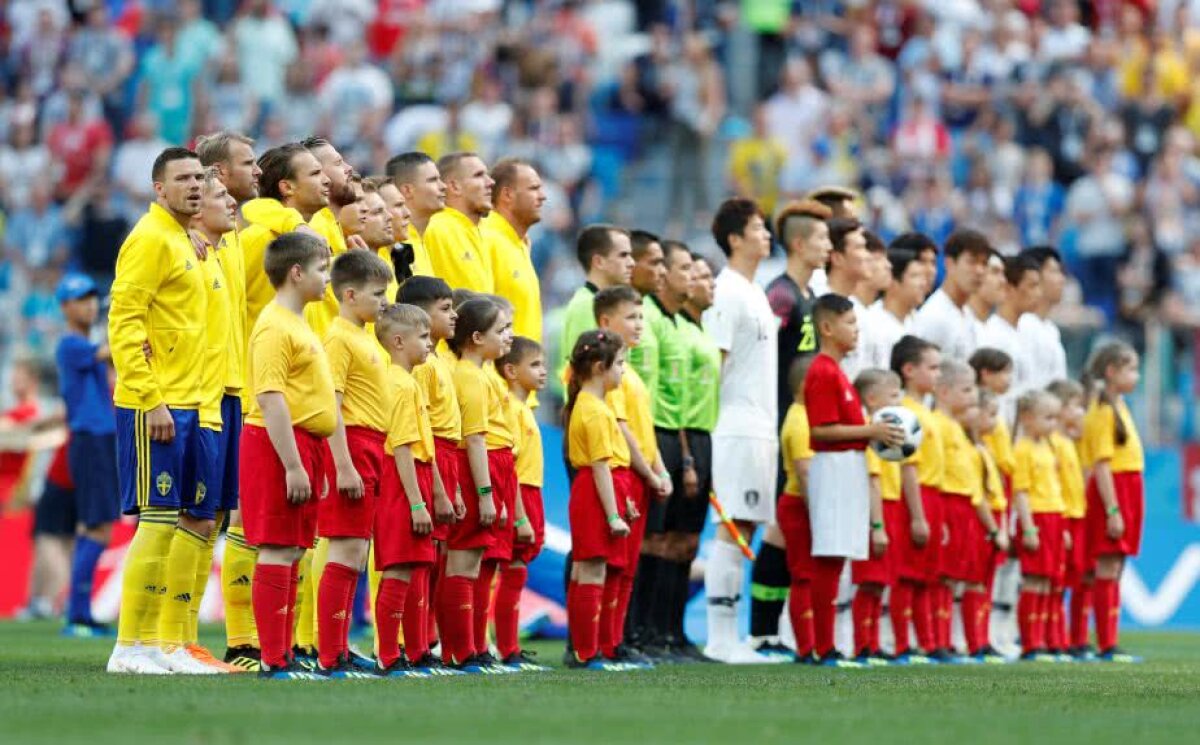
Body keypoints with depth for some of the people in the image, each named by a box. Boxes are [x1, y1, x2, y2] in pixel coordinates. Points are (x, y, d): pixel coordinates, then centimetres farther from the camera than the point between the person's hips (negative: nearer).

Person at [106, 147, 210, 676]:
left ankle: (152, 643, 11)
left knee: (193, 522, 8)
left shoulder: (183, 242, 18)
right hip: (154, 407, -9)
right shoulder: (150, 240, -10)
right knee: (158, 521, -9)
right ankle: (130, 647, -5)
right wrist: (152, 401, -21)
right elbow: (124, 323, -17)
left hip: (185, 406, 9)